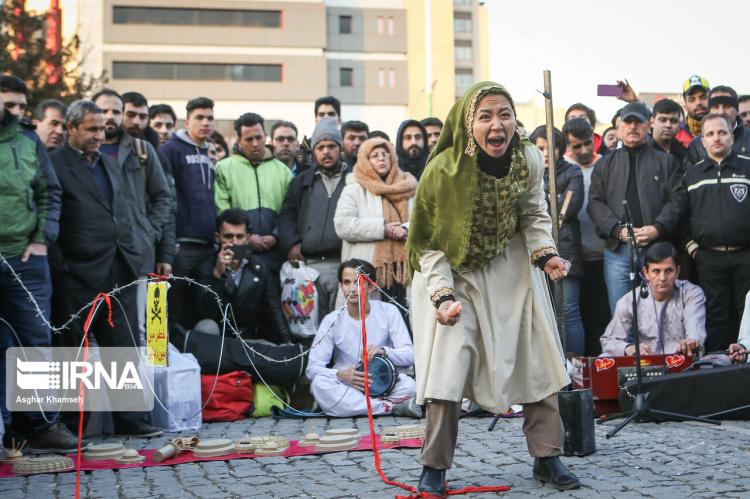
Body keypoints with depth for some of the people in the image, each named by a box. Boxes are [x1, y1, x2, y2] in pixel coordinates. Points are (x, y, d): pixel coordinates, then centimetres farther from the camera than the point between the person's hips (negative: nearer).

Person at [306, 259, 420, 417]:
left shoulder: (388, 311, -2)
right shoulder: (332, 320, -3)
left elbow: (409, 355, -7)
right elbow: (312, 368, -8)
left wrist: (383, 351, -27)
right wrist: (340, 374, -28)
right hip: (346, 386, 1)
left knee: (410, 385, -31)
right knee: (319, 383, -32)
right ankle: (391, 407, -30)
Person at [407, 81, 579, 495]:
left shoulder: (529, 160, -14)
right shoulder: (444, 170, -23)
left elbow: (534, 214, 3)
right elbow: (428, 242, -14)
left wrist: (545, 252, -15)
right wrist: (442, 295, -23)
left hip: (510, 270, 4)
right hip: (453, 273, -3)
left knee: (537, 358, 5)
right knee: (448, 363, -11)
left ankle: (547, 456, 21)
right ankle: (434, 467, 4)